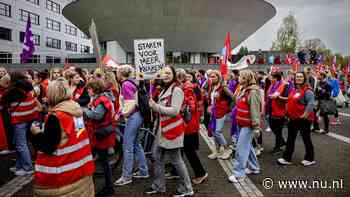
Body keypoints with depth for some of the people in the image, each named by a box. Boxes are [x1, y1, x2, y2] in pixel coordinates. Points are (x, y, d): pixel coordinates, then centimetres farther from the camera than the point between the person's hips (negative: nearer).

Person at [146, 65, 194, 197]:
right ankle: (158, 186, 32)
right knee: (158, 157, 15)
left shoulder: (176, 90, -15)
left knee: (175, 160, 0)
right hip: (162, 129, 10)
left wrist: (155, 106, -22)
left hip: (172, 129, -9)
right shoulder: (164, 89, 15)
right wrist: (154, 105, 10)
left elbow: (174, 111, -25)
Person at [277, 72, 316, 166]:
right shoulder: (293, 90, 10)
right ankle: (287, 158, 20)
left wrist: (305, 115, -23)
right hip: (293, 118, 8)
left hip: (303, 119, -8)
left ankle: (310, 159, 25)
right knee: (290, 139, 12)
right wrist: (288, 112, 14)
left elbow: (311, 104, -25)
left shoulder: (307, 90, -14)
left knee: (306, 139, 8)